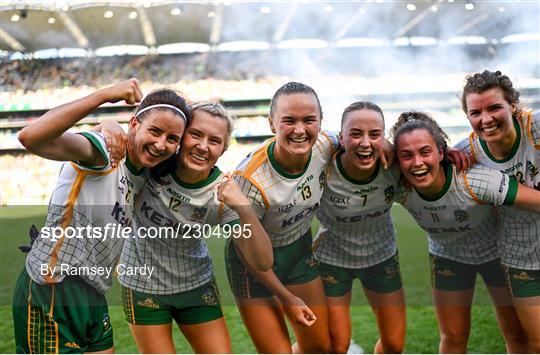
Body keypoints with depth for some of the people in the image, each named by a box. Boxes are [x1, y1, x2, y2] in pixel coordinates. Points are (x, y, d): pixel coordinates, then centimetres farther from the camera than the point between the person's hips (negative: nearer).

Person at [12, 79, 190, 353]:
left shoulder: (146, 177, 10)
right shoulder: (102, 152, -16)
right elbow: (30, 137, -31)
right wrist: (104, 95, -32)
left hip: (93, 294, 9)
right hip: (51, 290, -8)